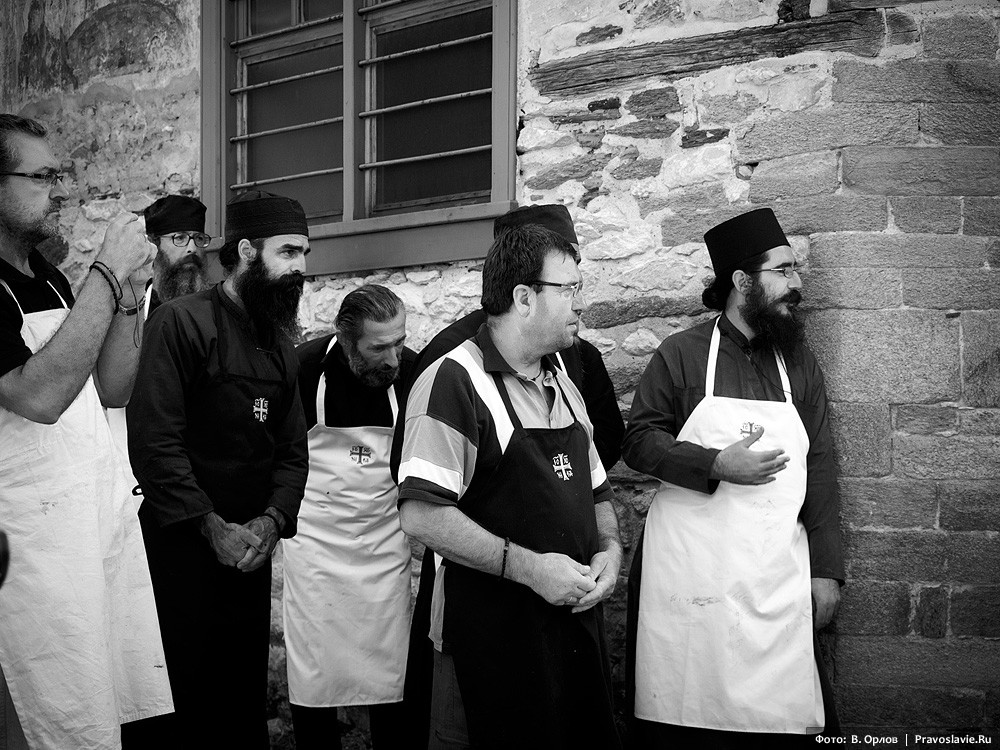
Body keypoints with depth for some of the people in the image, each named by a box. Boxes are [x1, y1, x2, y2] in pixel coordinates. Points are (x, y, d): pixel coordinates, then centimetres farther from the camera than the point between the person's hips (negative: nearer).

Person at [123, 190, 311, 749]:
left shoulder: (281, 344, 13)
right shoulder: (182, 322, -10)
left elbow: (293, 449, 11)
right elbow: (154, 440, -17)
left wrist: (272, 520, -7)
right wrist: (213, 528, -18)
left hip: (251, 551, 7)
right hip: (181, 550, -6)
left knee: (243, 700, 14)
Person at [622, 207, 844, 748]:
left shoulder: (800, 364, 11)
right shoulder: (682, 354, 1)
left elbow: (819, 470, 9)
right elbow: (638, 440, -2)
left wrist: (827, 571, 3)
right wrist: (716, 466, -17)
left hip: (777, 580, 3)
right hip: (689, 577, -3)